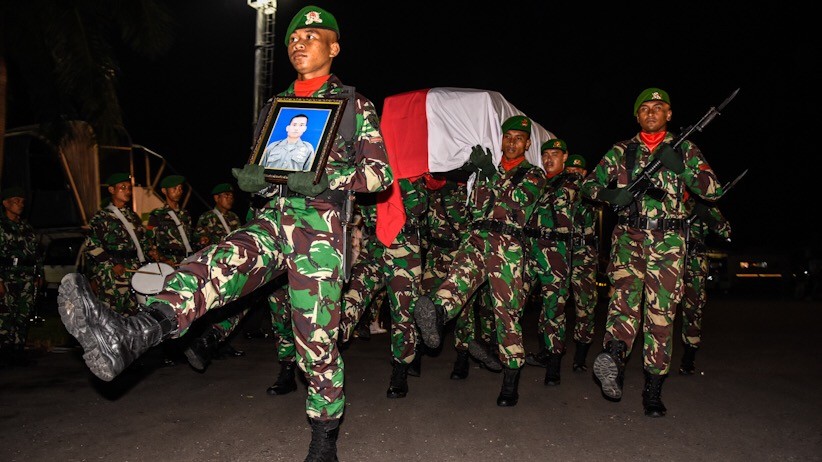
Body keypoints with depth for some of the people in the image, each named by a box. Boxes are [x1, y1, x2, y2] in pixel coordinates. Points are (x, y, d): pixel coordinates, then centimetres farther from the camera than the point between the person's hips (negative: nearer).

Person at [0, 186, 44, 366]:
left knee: (23, 317, 4)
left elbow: (36, 251, 21)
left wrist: (39, 274, 16)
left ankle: (18, 352, 10)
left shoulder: (26, 226, 18)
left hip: (28, 278, 6)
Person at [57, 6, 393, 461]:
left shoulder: (354, 104, 7)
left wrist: (324, 180, -16)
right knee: (213, 264, -27)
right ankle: (129, 335, -51)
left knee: (317, 340, -3)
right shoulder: (275, 106, 22)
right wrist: (249, 178, -1)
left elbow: (380, 173, -1)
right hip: (273, 219, 4)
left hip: (321, 225, -4)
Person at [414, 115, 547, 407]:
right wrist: (483, 177, 5)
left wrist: (491, 173, -12)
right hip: (478, 238, 3)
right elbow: (476, 210, 17)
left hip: (508, 246, -3)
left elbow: (516, 201, -6)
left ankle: (511, 381, 3)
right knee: (461, 273, -31)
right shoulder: (490, 171, 27)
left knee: (507, 311, -4)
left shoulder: (533, 175, 15)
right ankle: (437, 313, -61)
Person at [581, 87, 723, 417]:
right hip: (629, 234, 0)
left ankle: (653, 390, 5)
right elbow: (589, 183, 11)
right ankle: (614, 359, -43)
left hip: (668, 240, 0)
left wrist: (679, 168, -13)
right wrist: (612, 195, -11)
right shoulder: (621, 151, 13)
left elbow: (714, 190, 3)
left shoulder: (684, 149, 12)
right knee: (626, 290, -26)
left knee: (661, 313, -2)